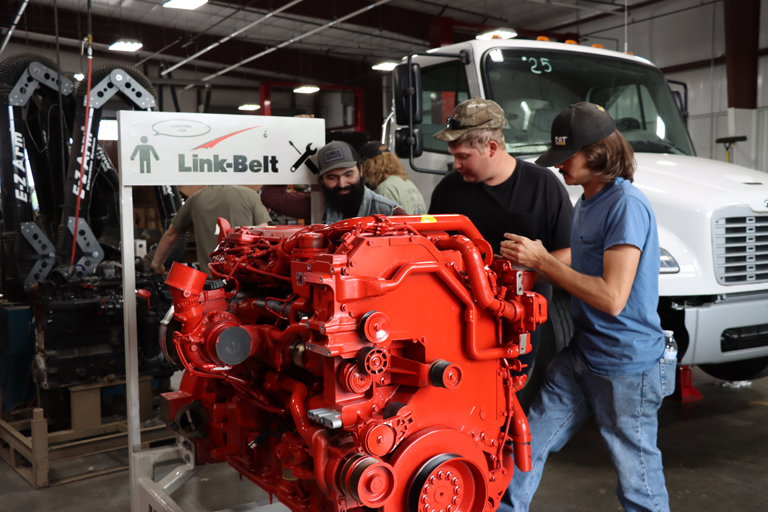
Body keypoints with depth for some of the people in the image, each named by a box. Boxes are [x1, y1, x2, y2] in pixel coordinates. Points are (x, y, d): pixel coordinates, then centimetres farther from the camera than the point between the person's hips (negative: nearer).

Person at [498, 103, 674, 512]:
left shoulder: (627, 205, -20)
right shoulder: (585, 202, 9)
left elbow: (612, 298, -26)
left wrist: (542, 260, -21)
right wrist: (534, 263, 2)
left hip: (626, 366, -8)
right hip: (578, 354, 9)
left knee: (637, 478, 8)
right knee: (528, 442, 12)